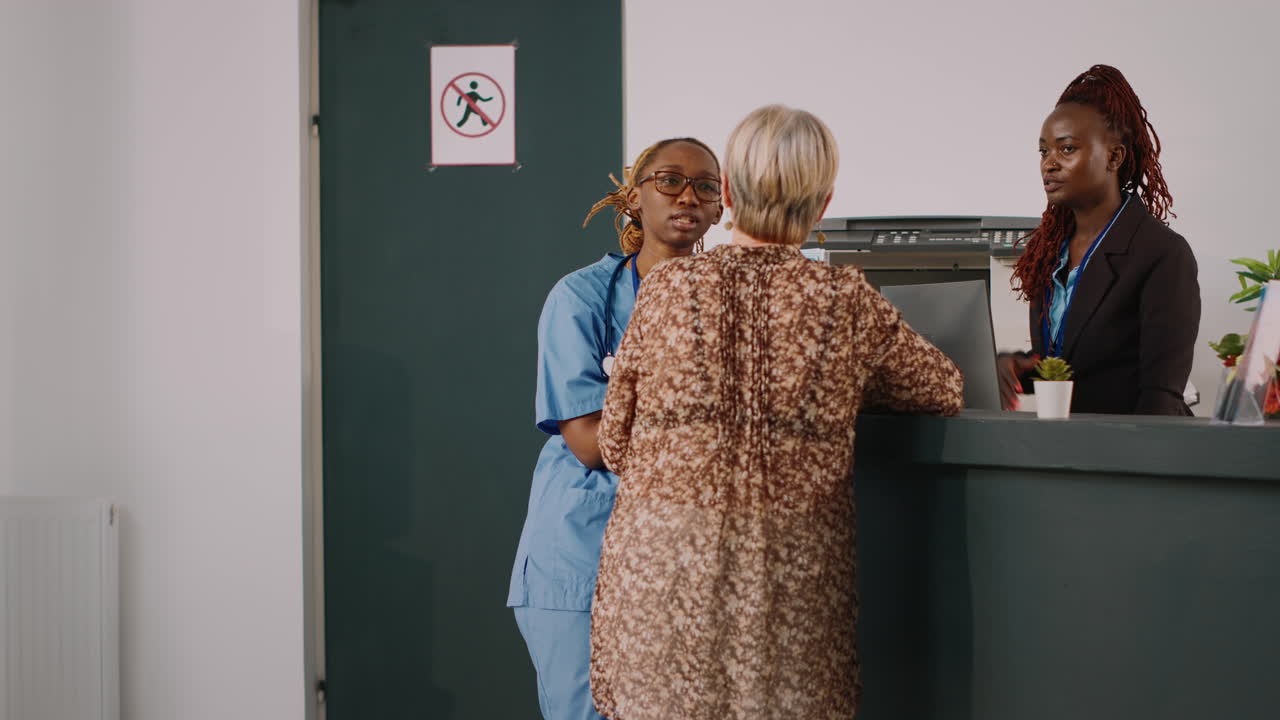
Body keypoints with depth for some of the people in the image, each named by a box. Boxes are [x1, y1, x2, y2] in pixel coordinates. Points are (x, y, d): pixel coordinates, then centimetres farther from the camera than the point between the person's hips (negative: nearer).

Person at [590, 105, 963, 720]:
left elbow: (614, 441, 8)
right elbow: (945, 390, 16)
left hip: (662, 570, 0)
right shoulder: (848, 301, -1)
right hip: (791, 580, 0)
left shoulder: (667, 288, 0)